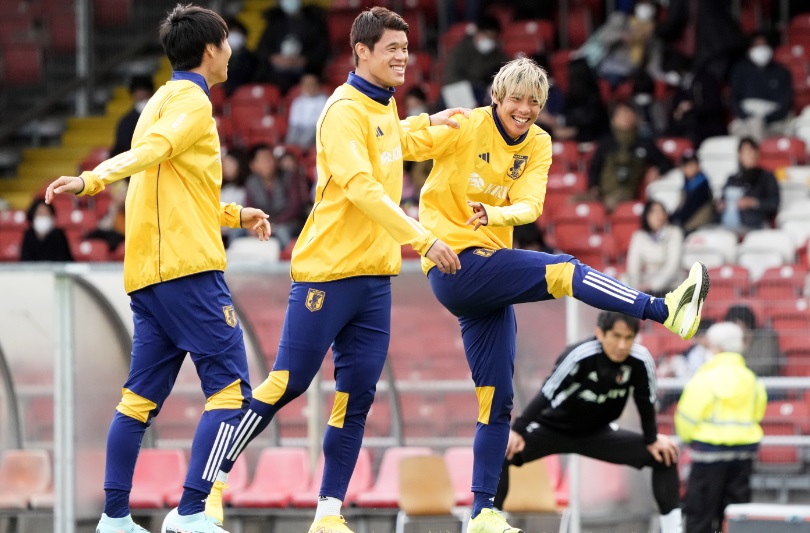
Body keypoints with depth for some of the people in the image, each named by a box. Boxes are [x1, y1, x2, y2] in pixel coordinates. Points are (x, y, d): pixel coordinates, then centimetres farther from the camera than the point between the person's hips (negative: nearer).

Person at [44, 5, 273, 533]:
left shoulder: (163, 100, 24)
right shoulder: (191, 101, -5)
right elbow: (150, 149, -23)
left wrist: (235, 214, 33)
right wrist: (91, 181, -36)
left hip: (148, 272, 10)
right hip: (189, 268, -10)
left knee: (142, 396, 9)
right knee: (231, 387, -8)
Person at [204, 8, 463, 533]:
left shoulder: (386, 107, 13)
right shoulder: (345, 112, -14)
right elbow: (361, 188, -26)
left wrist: (428, 122, 33)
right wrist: (423, 239, -30)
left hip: (375, 274, 8)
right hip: (329, 270, -8)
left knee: (356, 398, 2)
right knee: (288, 383, -5)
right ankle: (215, 476, 8)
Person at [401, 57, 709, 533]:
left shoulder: (538, 145, 6)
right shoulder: (465, 127, -8)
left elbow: (530, 204, -9)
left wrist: (495, 215, -28)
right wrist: (422, 122, -32)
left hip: (488, 271, 7)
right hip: (455, 264, -7)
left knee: (498, 400, 6)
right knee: (562, 271, -25)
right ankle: (666, 310, -35)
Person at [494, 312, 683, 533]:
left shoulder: (641, 361, -22)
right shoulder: (580, 356, -34)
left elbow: (645, 402, -5)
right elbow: (546, 394, -33)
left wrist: (652, 439, 4)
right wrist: (517, 430, -37)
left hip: (598, 434, 4)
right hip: (551, 429, -4)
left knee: (665, 455, -4)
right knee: (500, 454, -29)